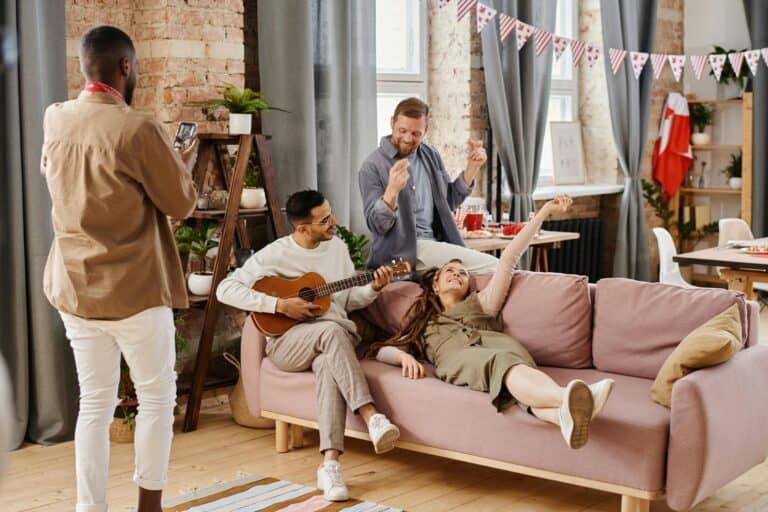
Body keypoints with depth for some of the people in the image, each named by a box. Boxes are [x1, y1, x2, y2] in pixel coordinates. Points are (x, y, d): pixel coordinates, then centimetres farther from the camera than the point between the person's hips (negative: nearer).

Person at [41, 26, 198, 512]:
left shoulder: (55, 120, 3)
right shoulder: (139, 128, -17)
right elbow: (181, 204, -7)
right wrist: (185, 163, 13)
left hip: (74, 287, 6)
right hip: (135, 289, -5)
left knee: (95, 403, 11)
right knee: (157, 397, 11)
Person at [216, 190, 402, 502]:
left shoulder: (338, 247, 11)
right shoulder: (275, 254, -6)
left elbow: (350, 301, 18)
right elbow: (225, 290, -13)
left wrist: (374, 288, -3)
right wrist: (280, 305, -18)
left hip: (336, 337, 3)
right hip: (288, 342, -3)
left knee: (328, 363, -36)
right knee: (331, 330, -38)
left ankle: (330, 462, -47)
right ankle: (371, 416, -43)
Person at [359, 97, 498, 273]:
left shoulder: (431, 156, 12)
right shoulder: (373, 167, -7)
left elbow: (449, 201, 21)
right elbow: (377, 225, -13)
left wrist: (472, 167, 8)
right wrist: (392, 190, -31)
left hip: (435, 243, 7)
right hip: (403, 251, -7)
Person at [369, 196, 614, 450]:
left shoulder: (480, 304, 39)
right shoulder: (423, 324, 39)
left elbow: (509, 258, 33)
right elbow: (382, 350, 27)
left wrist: (544, 211, 29)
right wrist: (404, 356, 2)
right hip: (457, 356, -2)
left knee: (514, 369, -39)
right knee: (501, 363, -39)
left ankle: (565, 414, -72)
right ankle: (568, 399, -71)